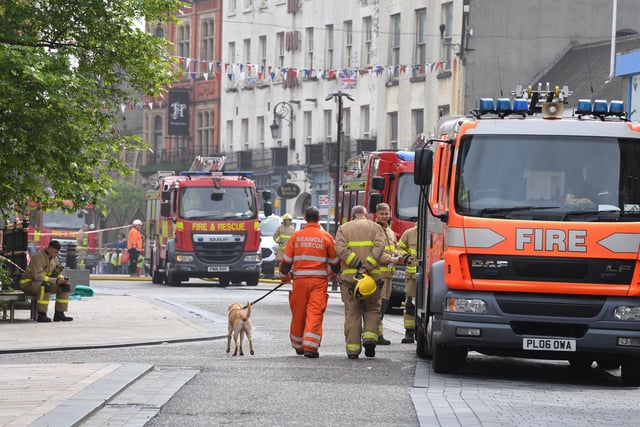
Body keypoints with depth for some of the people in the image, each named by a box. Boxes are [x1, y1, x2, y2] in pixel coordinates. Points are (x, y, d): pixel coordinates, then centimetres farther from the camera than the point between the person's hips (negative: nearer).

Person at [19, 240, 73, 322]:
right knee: (45, 286, -39)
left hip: (43, 284, 8)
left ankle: (59, 314, -3)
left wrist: (62, 279, -14)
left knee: (65, 287, -5)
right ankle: (41, 315, -34)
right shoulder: (38, 258, -22)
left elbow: (58, 274, 12)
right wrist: (56, 281, -30)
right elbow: (37, 276, -30)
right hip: (28, 284, -8)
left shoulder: (54, 258, 5)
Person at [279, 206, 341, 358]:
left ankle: (298, 346, 27)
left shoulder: (296, 236, 3)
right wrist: (335, 273, 30)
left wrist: (284, 276, 22)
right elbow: (334, 260, 9)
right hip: (319, 280, -2)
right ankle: (310, 346, -17)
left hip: (300, 279, 2)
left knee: (298, 313, 13)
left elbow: (287, 259, 5)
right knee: (315, 313, -5)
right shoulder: (326, 237, 0)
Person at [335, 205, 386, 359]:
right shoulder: (376, 228, 9)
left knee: (352, 312, 3)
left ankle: (352, 348, 0)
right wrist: (366, 266, -14)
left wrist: (357, 264, -11)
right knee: (372, 309, 14)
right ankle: (370, 337, -7)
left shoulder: (343, 228, 10)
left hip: (349, 276, 0)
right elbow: (379, 248, -8)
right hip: (372, 276, 0)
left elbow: (341, 248, -7)